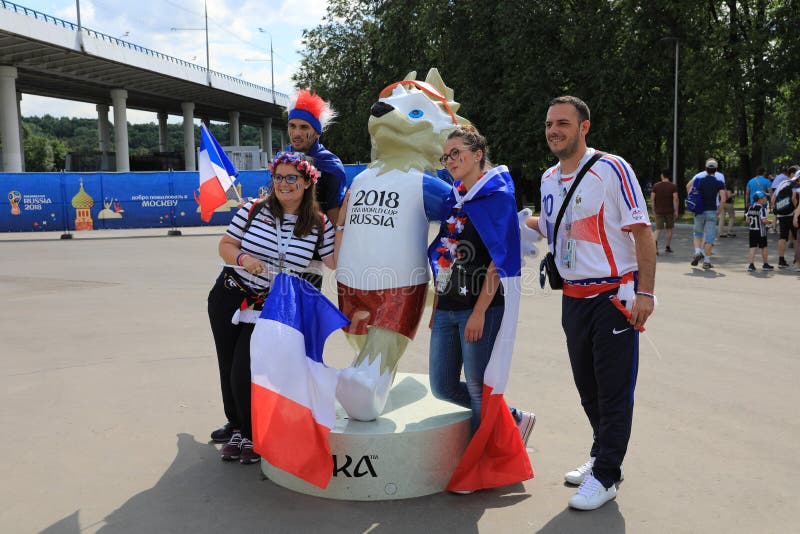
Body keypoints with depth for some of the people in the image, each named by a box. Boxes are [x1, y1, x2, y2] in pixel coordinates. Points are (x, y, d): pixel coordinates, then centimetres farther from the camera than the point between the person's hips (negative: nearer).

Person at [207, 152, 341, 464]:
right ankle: (236, 426, 37)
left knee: (245, 374, -10)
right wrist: (243, 258, -19)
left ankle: (253, 435, 14)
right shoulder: (253, 210, -4)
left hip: (272, 309, -2)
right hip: (229, 298, 3)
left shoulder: (319, 225, -5)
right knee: (228, 368, 12)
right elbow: (225, 245, 2)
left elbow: (335, 263, -9)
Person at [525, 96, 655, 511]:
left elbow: (642, 231, -13)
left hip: (614, 297, -6)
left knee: (614, 390, 2)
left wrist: (645, 291, -18)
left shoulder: (612, 169, -12)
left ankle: (606, 477, 15)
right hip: (573, 297, 7)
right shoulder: (549, 179, 8)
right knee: (587, 387, 16)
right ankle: (602, 457, 35)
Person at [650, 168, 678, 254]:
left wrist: (653, 210, 7)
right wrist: (676, 211, -5)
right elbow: (675, 199, -11)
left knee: (658, 229, 1)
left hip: (659, 211, 1)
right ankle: (667, 247, 18)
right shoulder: (673, 186, -3)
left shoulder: (656, 186, 1)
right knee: (669, 229, 13)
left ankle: (655, 243, -26)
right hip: (669, 211, -1)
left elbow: (652, 199, -1)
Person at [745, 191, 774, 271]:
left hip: (752, 230, 5)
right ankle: (765, 265, 19)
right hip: (760, 231, -5)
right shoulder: (762, 208, -14)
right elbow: (764, 220, -20)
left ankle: (751, 265, -3)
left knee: (753, 247, 4)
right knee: (763, 247, 9)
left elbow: (747, 220, 6)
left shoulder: (750, 207, 6)